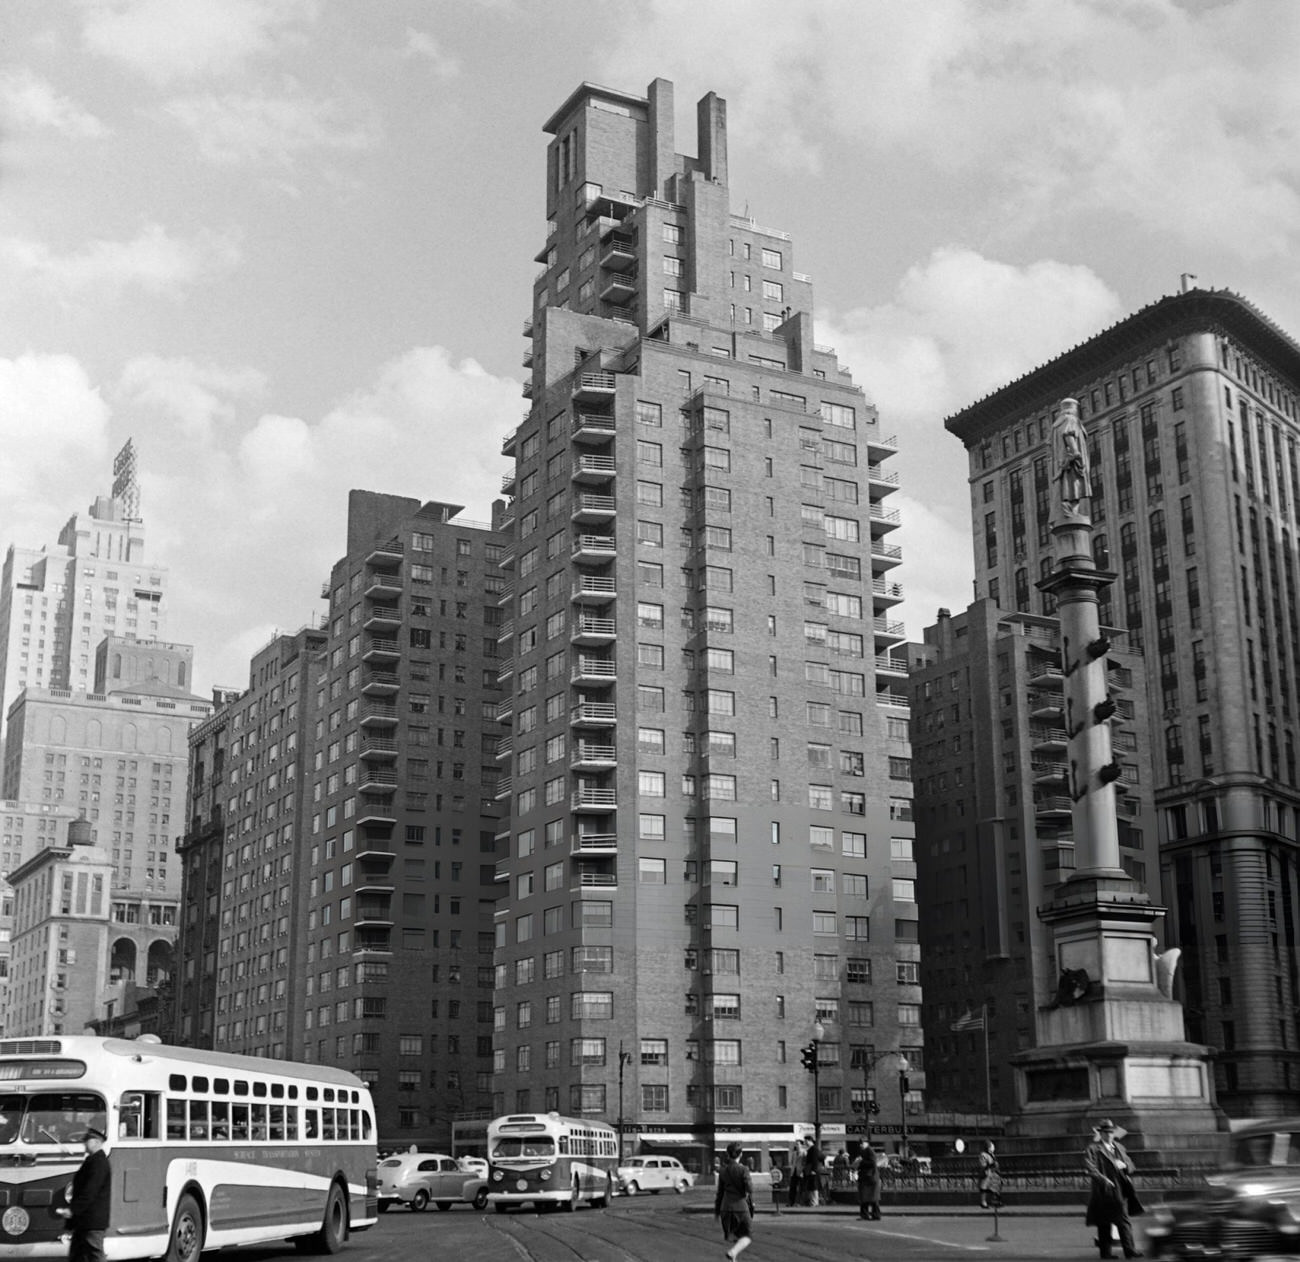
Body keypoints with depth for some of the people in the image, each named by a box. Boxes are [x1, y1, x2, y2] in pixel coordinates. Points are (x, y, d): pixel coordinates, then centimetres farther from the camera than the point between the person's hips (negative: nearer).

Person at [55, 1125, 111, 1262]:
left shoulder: (99, 1162, -16)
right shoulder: (93, 1160, 18)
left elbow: (90, 1192, -22)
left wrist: (72, 1209, -22)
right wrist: (70, 1207, 16)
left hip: (93, 1221, -11)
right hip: (83, 1221, 11)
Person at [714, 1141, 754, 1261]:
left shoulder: (723, 1171, 3)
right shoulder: (743, 1169, -11)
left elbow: (720, 1192, 9)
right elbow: (749, 1189, -15)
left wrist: (717, 1210, 17)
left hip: (726, 1207, 4)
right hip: (741, 1207, -4)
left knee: (735, 1237, 21)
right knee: (746, 1237, 4)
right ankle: (733, 1252, -22)